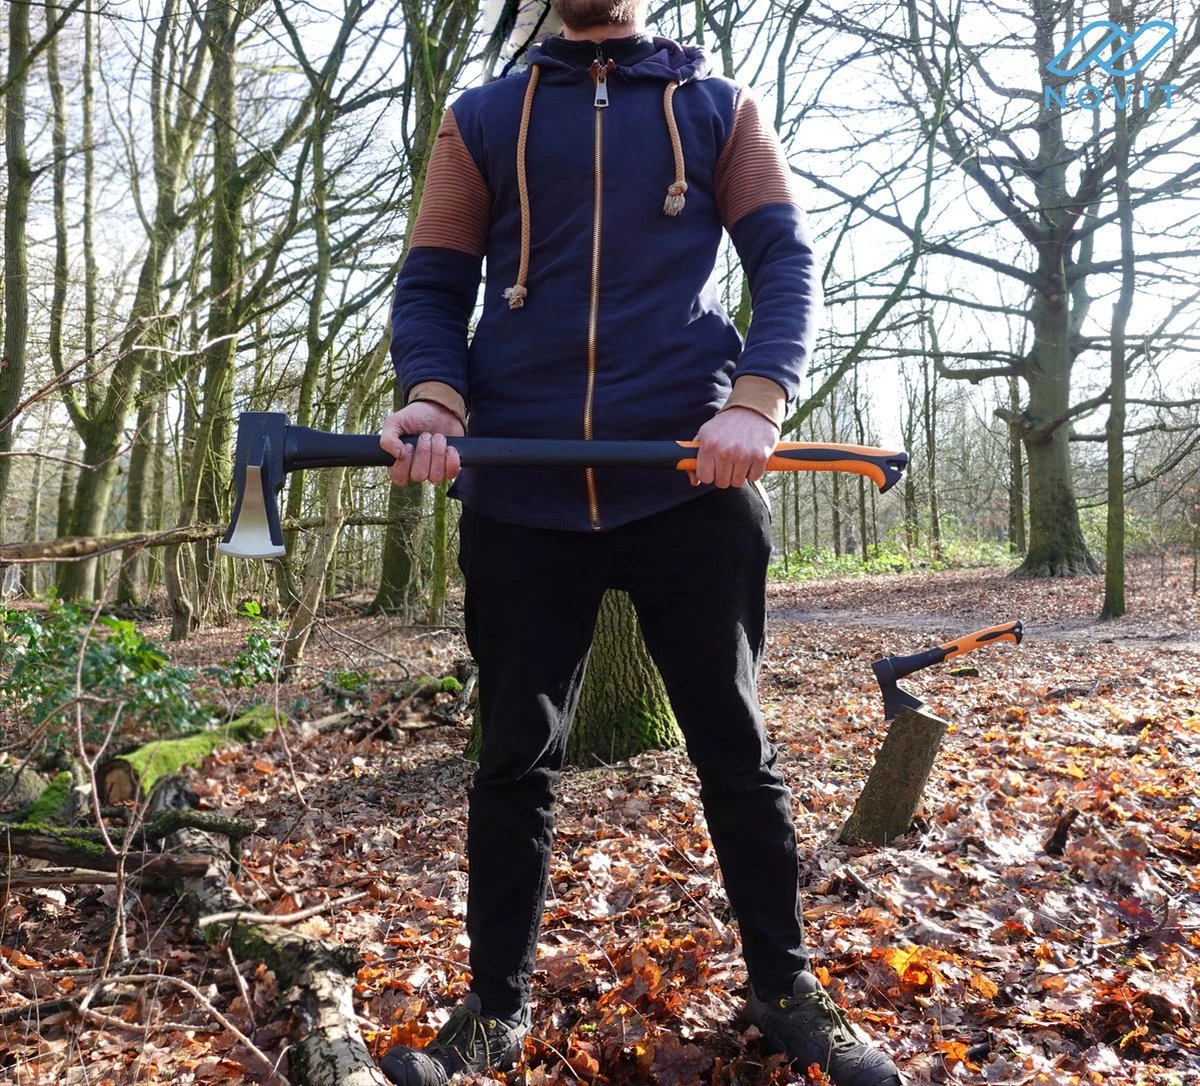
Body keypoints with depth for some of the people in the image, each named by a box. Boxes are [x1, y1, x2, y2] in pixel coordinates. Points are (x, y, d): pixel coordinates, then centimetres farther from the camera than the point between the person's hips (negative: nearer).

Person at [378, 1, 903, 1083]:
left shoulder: (719, 108, 14)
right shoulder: (482, 119, 16)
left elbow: (788, 263, 5)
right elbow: (431, 288, 11)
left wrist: (756, 400, -15)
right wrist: (433, 397, -11)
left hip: (690, 484, 0)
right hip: (521, 493, 1)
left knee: (736, 748, 8)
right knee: (515, 758, 8)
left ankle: (786, 990, 28)